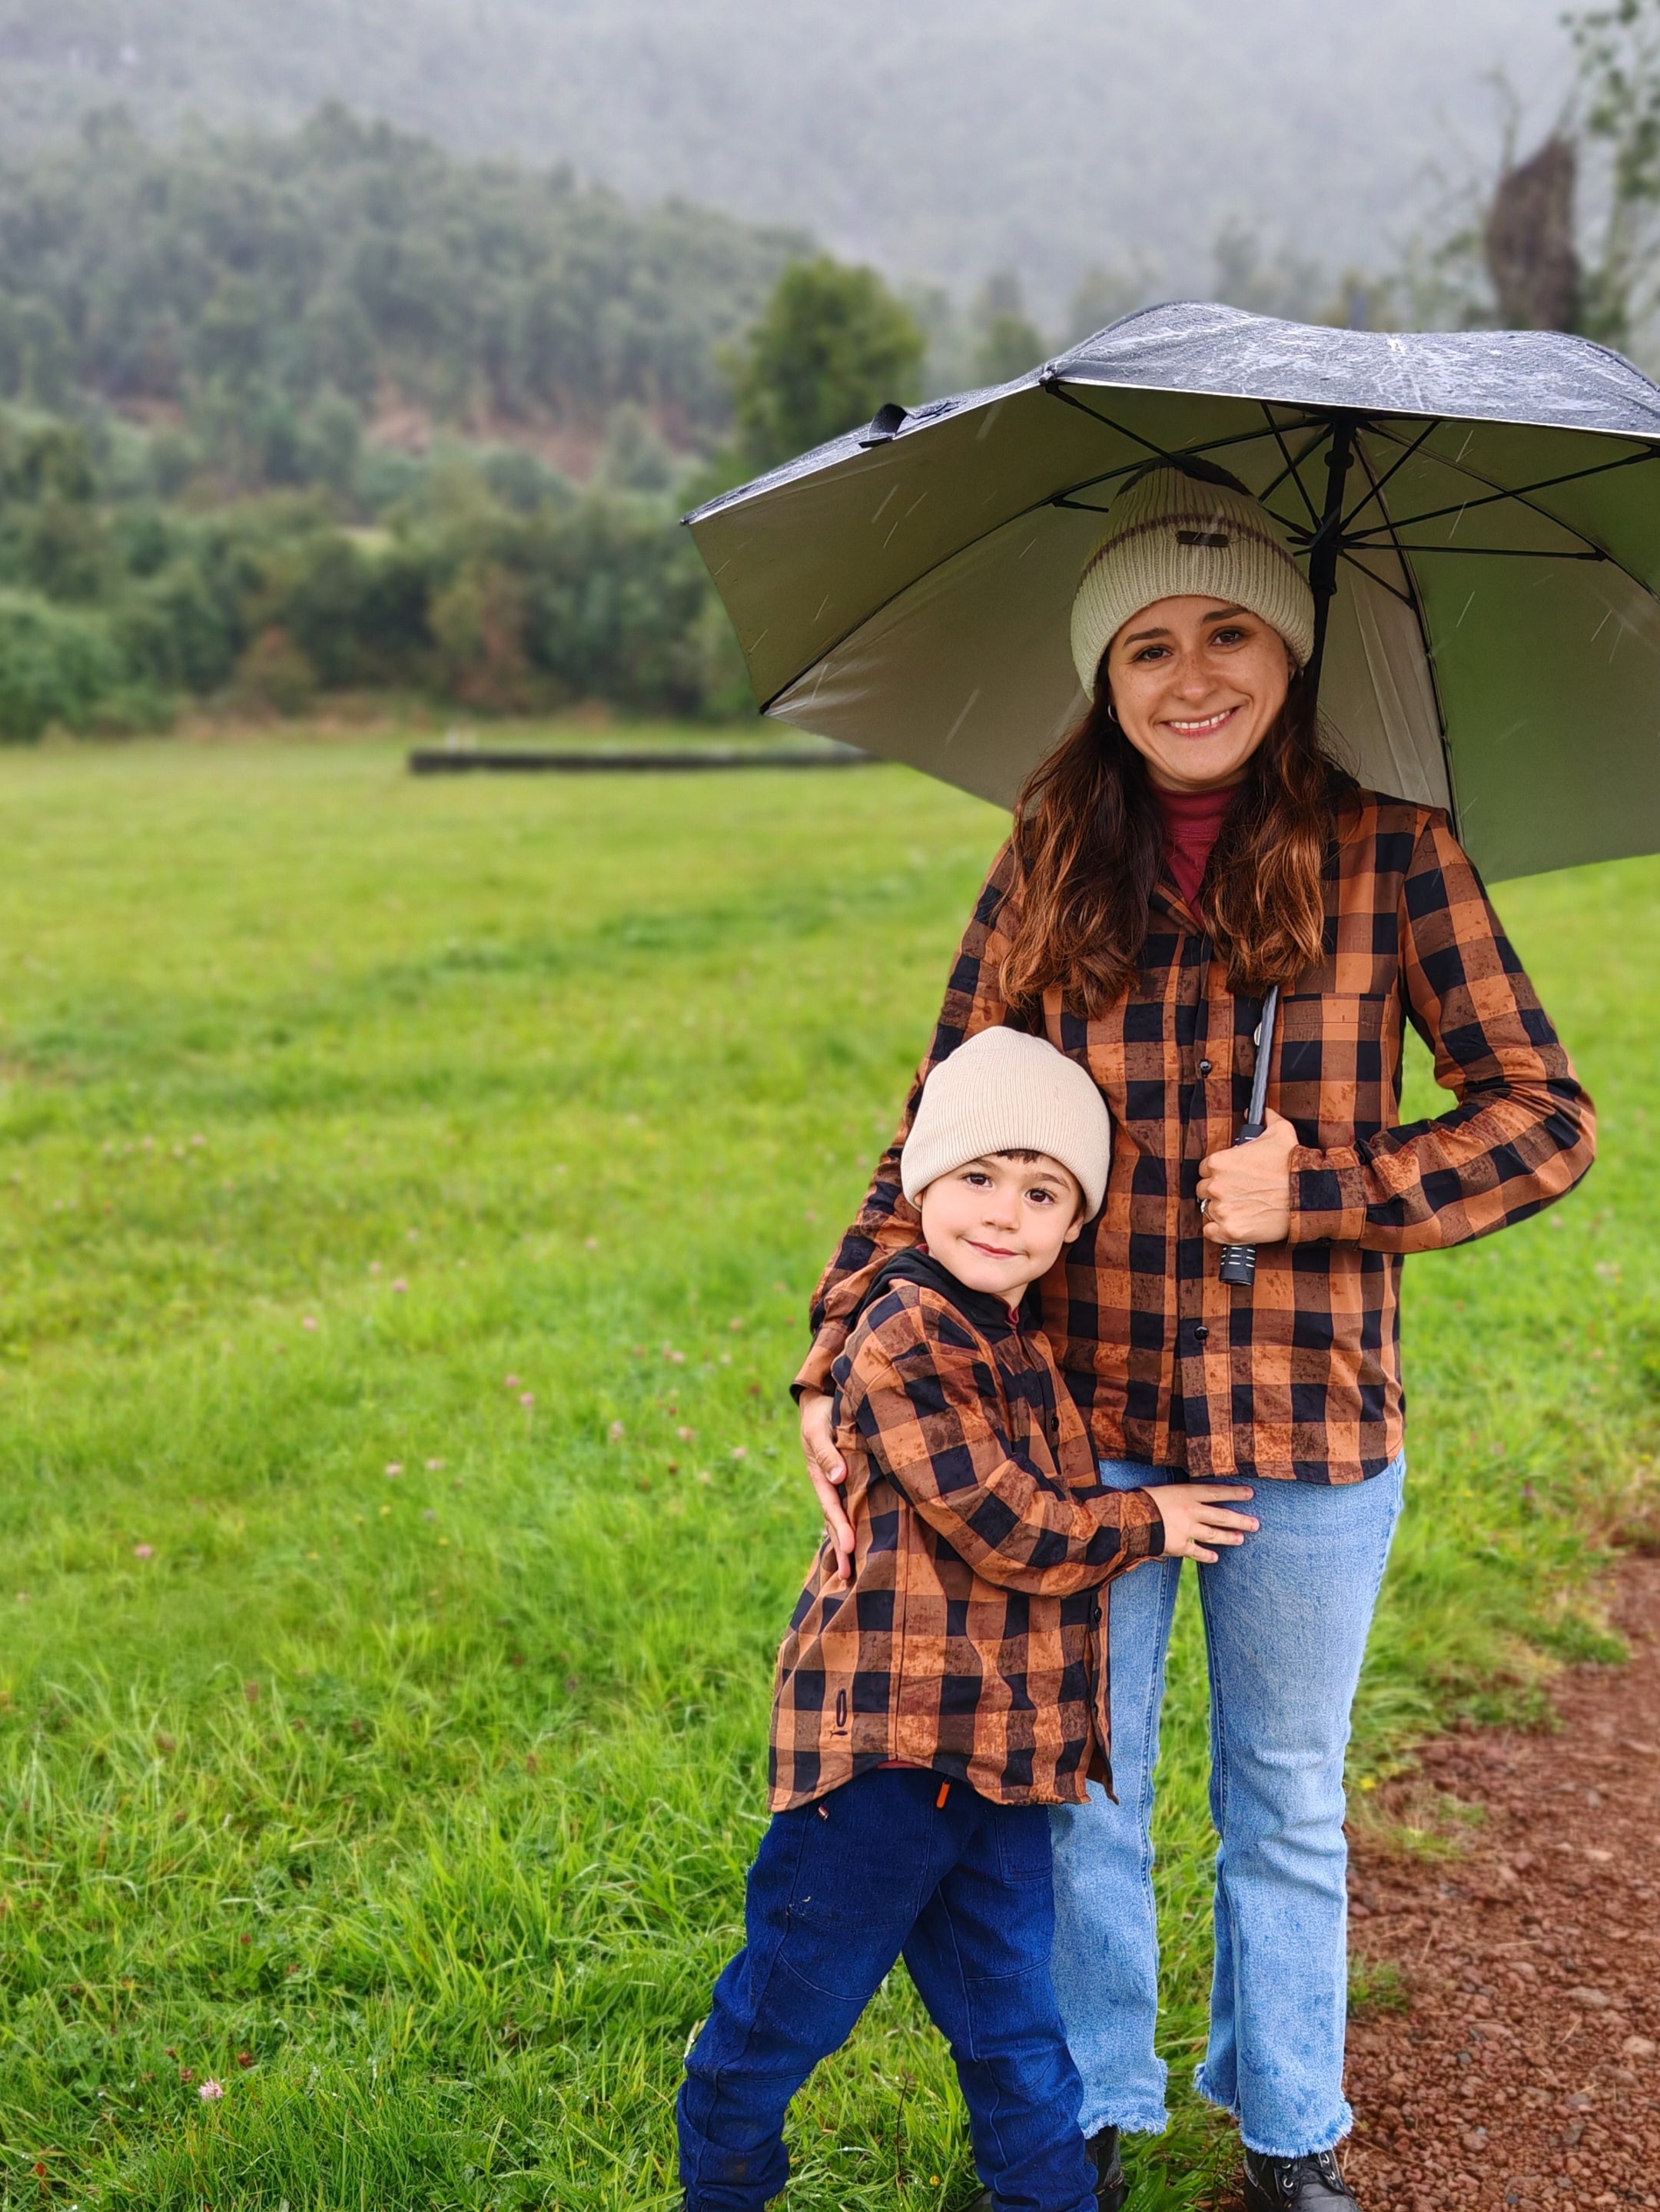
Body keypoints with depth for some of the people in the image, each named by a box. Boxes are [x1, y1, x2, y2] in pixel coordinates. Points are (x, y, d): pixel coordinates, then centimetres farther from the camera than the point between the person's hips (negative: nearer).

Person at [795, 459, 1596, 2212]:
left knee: (1286, 1807, 18)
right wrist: (842, 1359, -9)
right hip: (1082, 1417, 1)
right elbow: (940, 1134, 1)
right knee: (1076, 1798, 15)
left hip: (1310, 1433, -1)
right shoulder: (1052, 864, 0)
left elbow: (1545, 1120, -4)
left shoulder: (1389, 853, -6)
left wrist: (1320, 1186, -15)